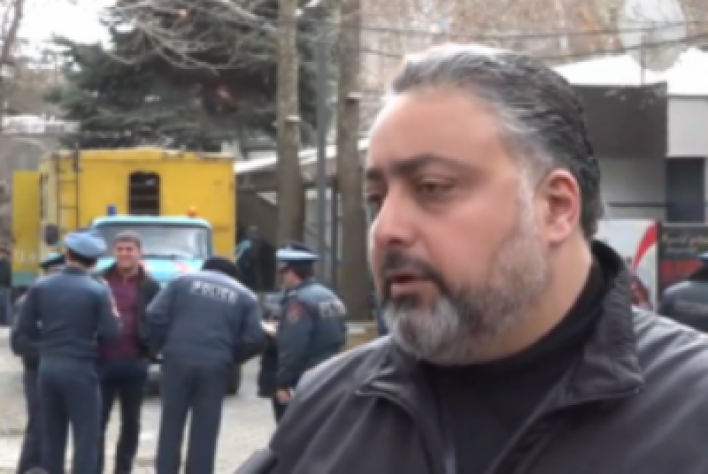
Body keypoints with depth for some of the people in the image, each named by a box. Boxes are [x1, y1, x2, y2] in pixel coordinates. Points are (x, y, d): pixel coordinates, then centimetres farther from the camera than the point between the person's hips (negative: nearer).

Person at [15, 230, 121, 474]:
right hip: (80, 368, -5)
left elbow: (24, 329, 2)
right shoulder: (98, 290, -9)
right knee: (86, 438, 1)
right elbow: (110, 332, -11)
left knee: (51, 437, 13)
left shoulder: (41, 286, 2)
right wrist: (112, 313, 8)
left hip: (48, 366, 5)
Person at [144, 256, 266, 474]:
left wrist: (159, 346, 14)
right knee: (205, 431, 6)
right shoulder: (245, 296, 14)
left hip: (178, 359, 0)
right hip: (216, 366, 0)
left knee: (171, 425, 8)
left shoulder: (183, 281, 14)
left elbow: (155, 316, 2)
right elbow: (255, 339, 3)